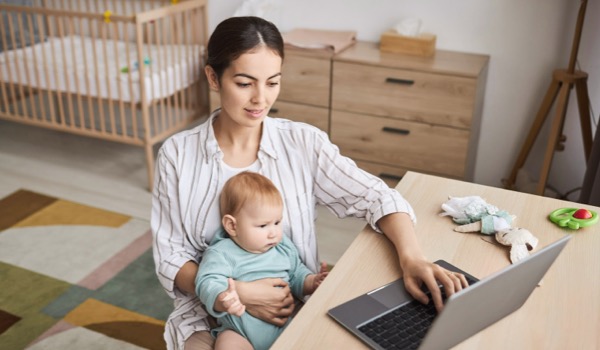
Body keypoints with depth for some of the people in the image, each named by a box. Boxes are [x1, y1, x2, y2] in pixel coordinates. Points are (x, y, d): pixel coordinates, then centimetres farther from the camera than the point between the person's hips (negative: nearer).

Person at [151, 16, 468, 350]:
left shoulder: (303, 142, -7)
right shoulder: (178, 153, -7)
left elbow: (376, 197, -8)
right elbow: (170, 255, -5)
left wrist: (412, 258, -27)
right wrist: (238, 292, -20)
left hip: (295, 308, 2)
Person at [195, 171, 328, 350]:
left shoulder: (284, 248, 13)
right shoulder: (221, 254, -5)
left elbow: (297, 277, 23)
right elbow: (208, 284, -18)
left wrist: (313, 282, 1)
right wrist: (222, 300, -40)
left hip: (286, 327, 4)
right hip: (241, 333, -4)